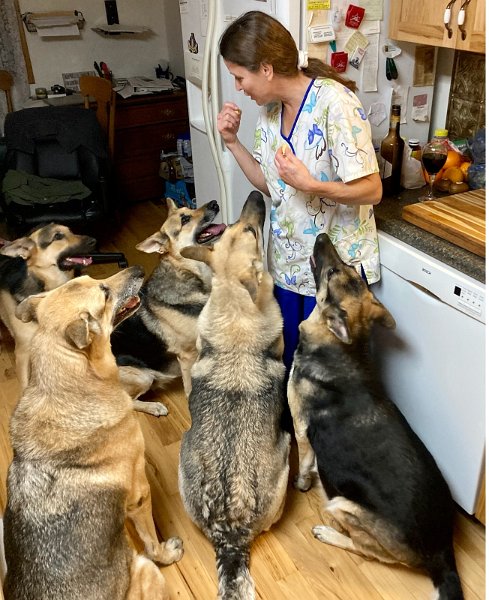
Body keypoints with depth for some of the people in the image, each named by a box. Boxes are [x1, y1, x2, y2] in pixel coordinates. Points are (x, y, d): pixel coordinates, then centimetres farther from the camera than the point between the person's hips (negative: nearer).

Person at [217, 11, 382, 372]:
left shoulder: (335, 102, -21)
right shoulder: (270, 108, 2)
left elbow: (371, 190, -21)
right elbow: (271, 185, 8)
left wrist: (309, 184, -35)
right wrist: (232, 141, -3)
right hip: (288, 261, 7)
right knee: (288, 360, 19)